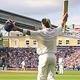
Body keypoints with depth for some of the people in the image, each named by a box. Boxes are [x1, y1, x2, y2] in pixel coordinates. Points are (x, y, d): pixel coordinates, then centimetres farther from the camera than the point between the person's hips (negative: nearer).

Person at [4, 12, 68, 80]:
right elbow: (61, 27, 26)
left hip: (44, 56, -5)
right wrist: (64, 21, 47)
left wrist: (17, 29, -33)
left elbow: (29, 32, -24)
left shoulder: (40, 33, -11)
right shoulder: (54, 32, 5)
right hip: (53, 57, 5)